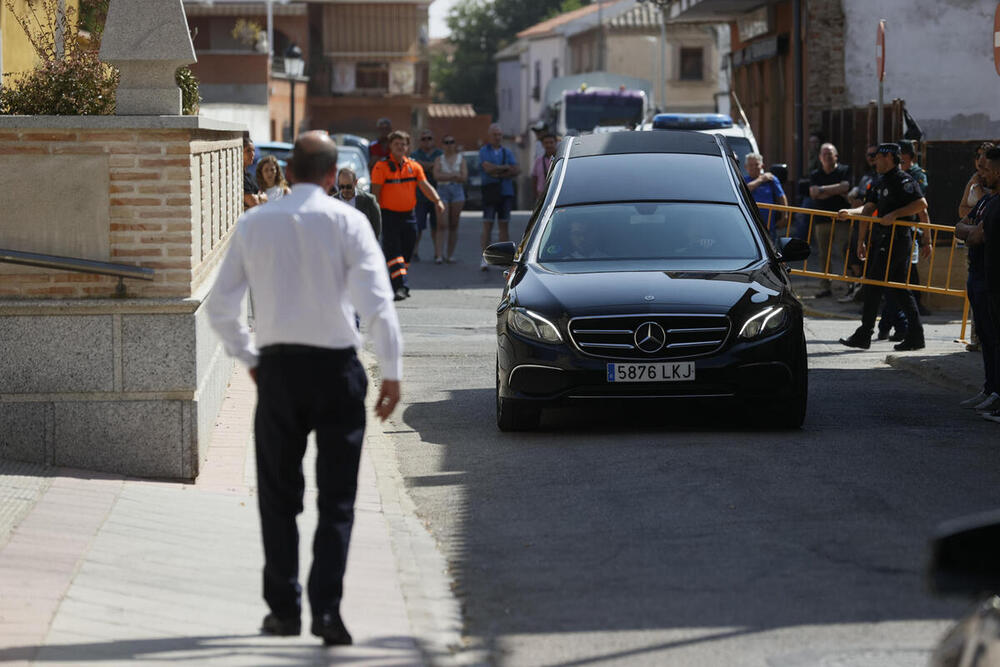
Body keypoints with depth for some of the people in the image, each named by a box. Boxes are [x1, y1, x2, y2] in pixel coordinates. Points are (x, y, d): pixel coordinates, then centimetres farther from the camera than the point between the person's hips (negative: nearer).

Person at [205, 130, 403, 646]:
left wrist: (248, 356, 19)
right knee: (336, 498, 4)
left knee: (278, 496, 14)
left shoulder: (254, 224, 3)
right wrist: (392, 371, -6)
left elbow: (219, 306, 6)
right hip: (336, 369, -2)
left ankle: (283, 608, 16)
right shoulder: (347, 222, -5)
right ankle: (326, 610, -5)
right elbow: (377, 303, -13)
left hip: (277, 367, 2)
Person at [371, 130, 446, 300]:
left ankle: (397, 286, 20)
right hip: (389, 214, -5)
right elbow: (376, 192, -6)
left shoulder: (414, 166, 8)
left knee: (406, 253, 9)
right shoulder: (382, 166, -5)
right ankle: (401, 286, -21)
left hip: (408, 215, 5)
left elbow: (425, 185, 2)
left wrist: (437, 200, -16)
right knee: (393, 251, -13)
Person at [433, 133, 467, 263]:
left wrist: (446, 176, -10)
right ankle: (438, 253, -16)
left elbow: (464, 177, -3)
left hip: (457, 191, 1)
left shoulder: (460, 158, 9)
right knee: (442, 223, -13)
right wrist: (454, 175, -12)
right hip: (442, 190, -1)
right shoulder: (439, 159, 8)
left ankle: (450, 254, 8)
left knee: (454, 225, 1)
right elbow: (437, 175, -9)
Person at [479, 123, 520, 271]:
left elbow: (516, 170, 0)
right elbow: (488, 168, -13)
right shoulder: (484, 151, 3)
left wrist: (499, 174, -10)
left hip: (506, 192, 3)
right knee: (487, 225, -8)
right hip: (490, 192, -3)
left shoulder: (507, 152, 13)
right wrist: (506, 167, -4)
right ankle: (485, 259, -9)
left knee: (504, 225, 3)